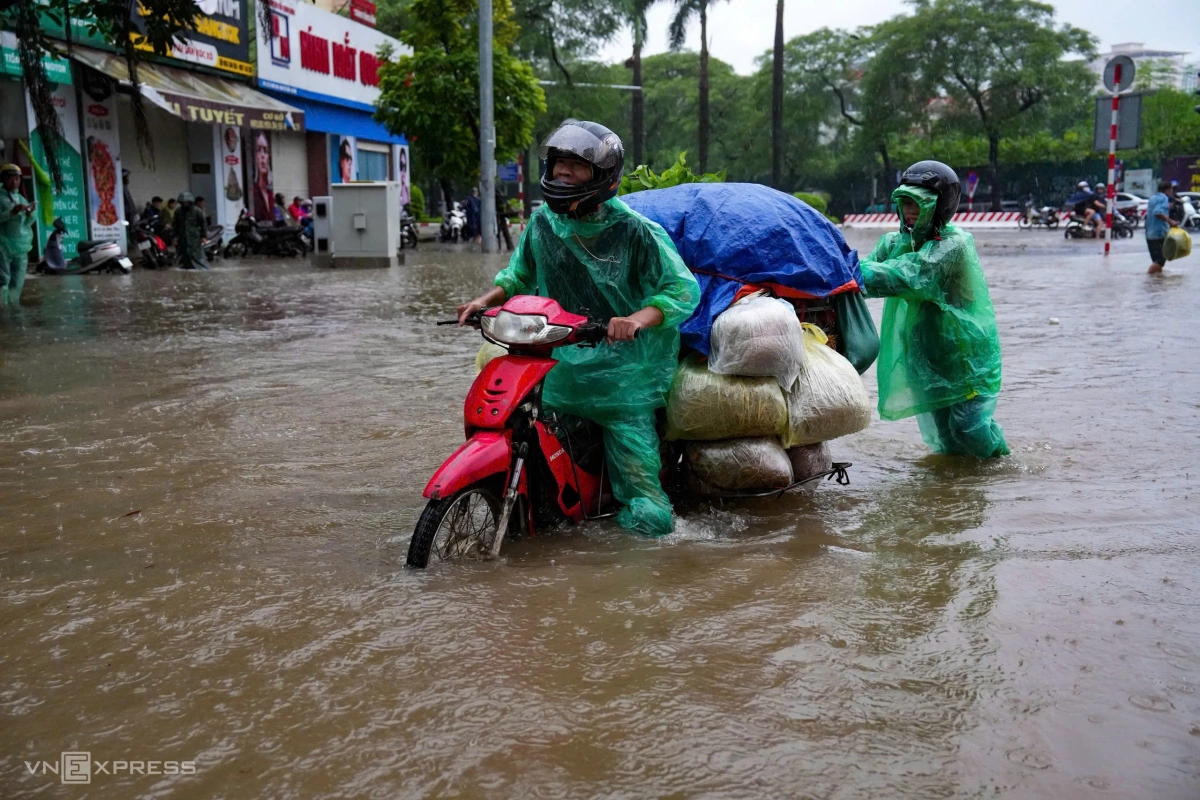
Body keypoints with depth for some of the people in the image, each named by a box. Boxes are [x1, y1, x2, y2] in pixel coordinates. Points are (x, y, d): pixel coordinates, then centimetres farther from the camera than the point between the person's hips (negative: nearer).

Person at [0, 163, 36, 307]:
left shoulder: (21, 198, 17)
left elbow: (27, 223, 15)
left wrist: (30, 214, -4)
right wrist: (12, 212, -23)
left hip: (21, 246, 6)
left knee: (17, 282, 5)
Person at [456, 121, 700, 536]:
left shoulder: (635, 231, -8)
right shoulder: (542, 222, 9)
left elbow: (684, 288, -13)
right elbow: (521, 274, 23)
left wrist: (638, 319, -31)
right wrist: (487, 299, 4)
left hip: (620, 365, -5)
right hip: (553, 358, 5)